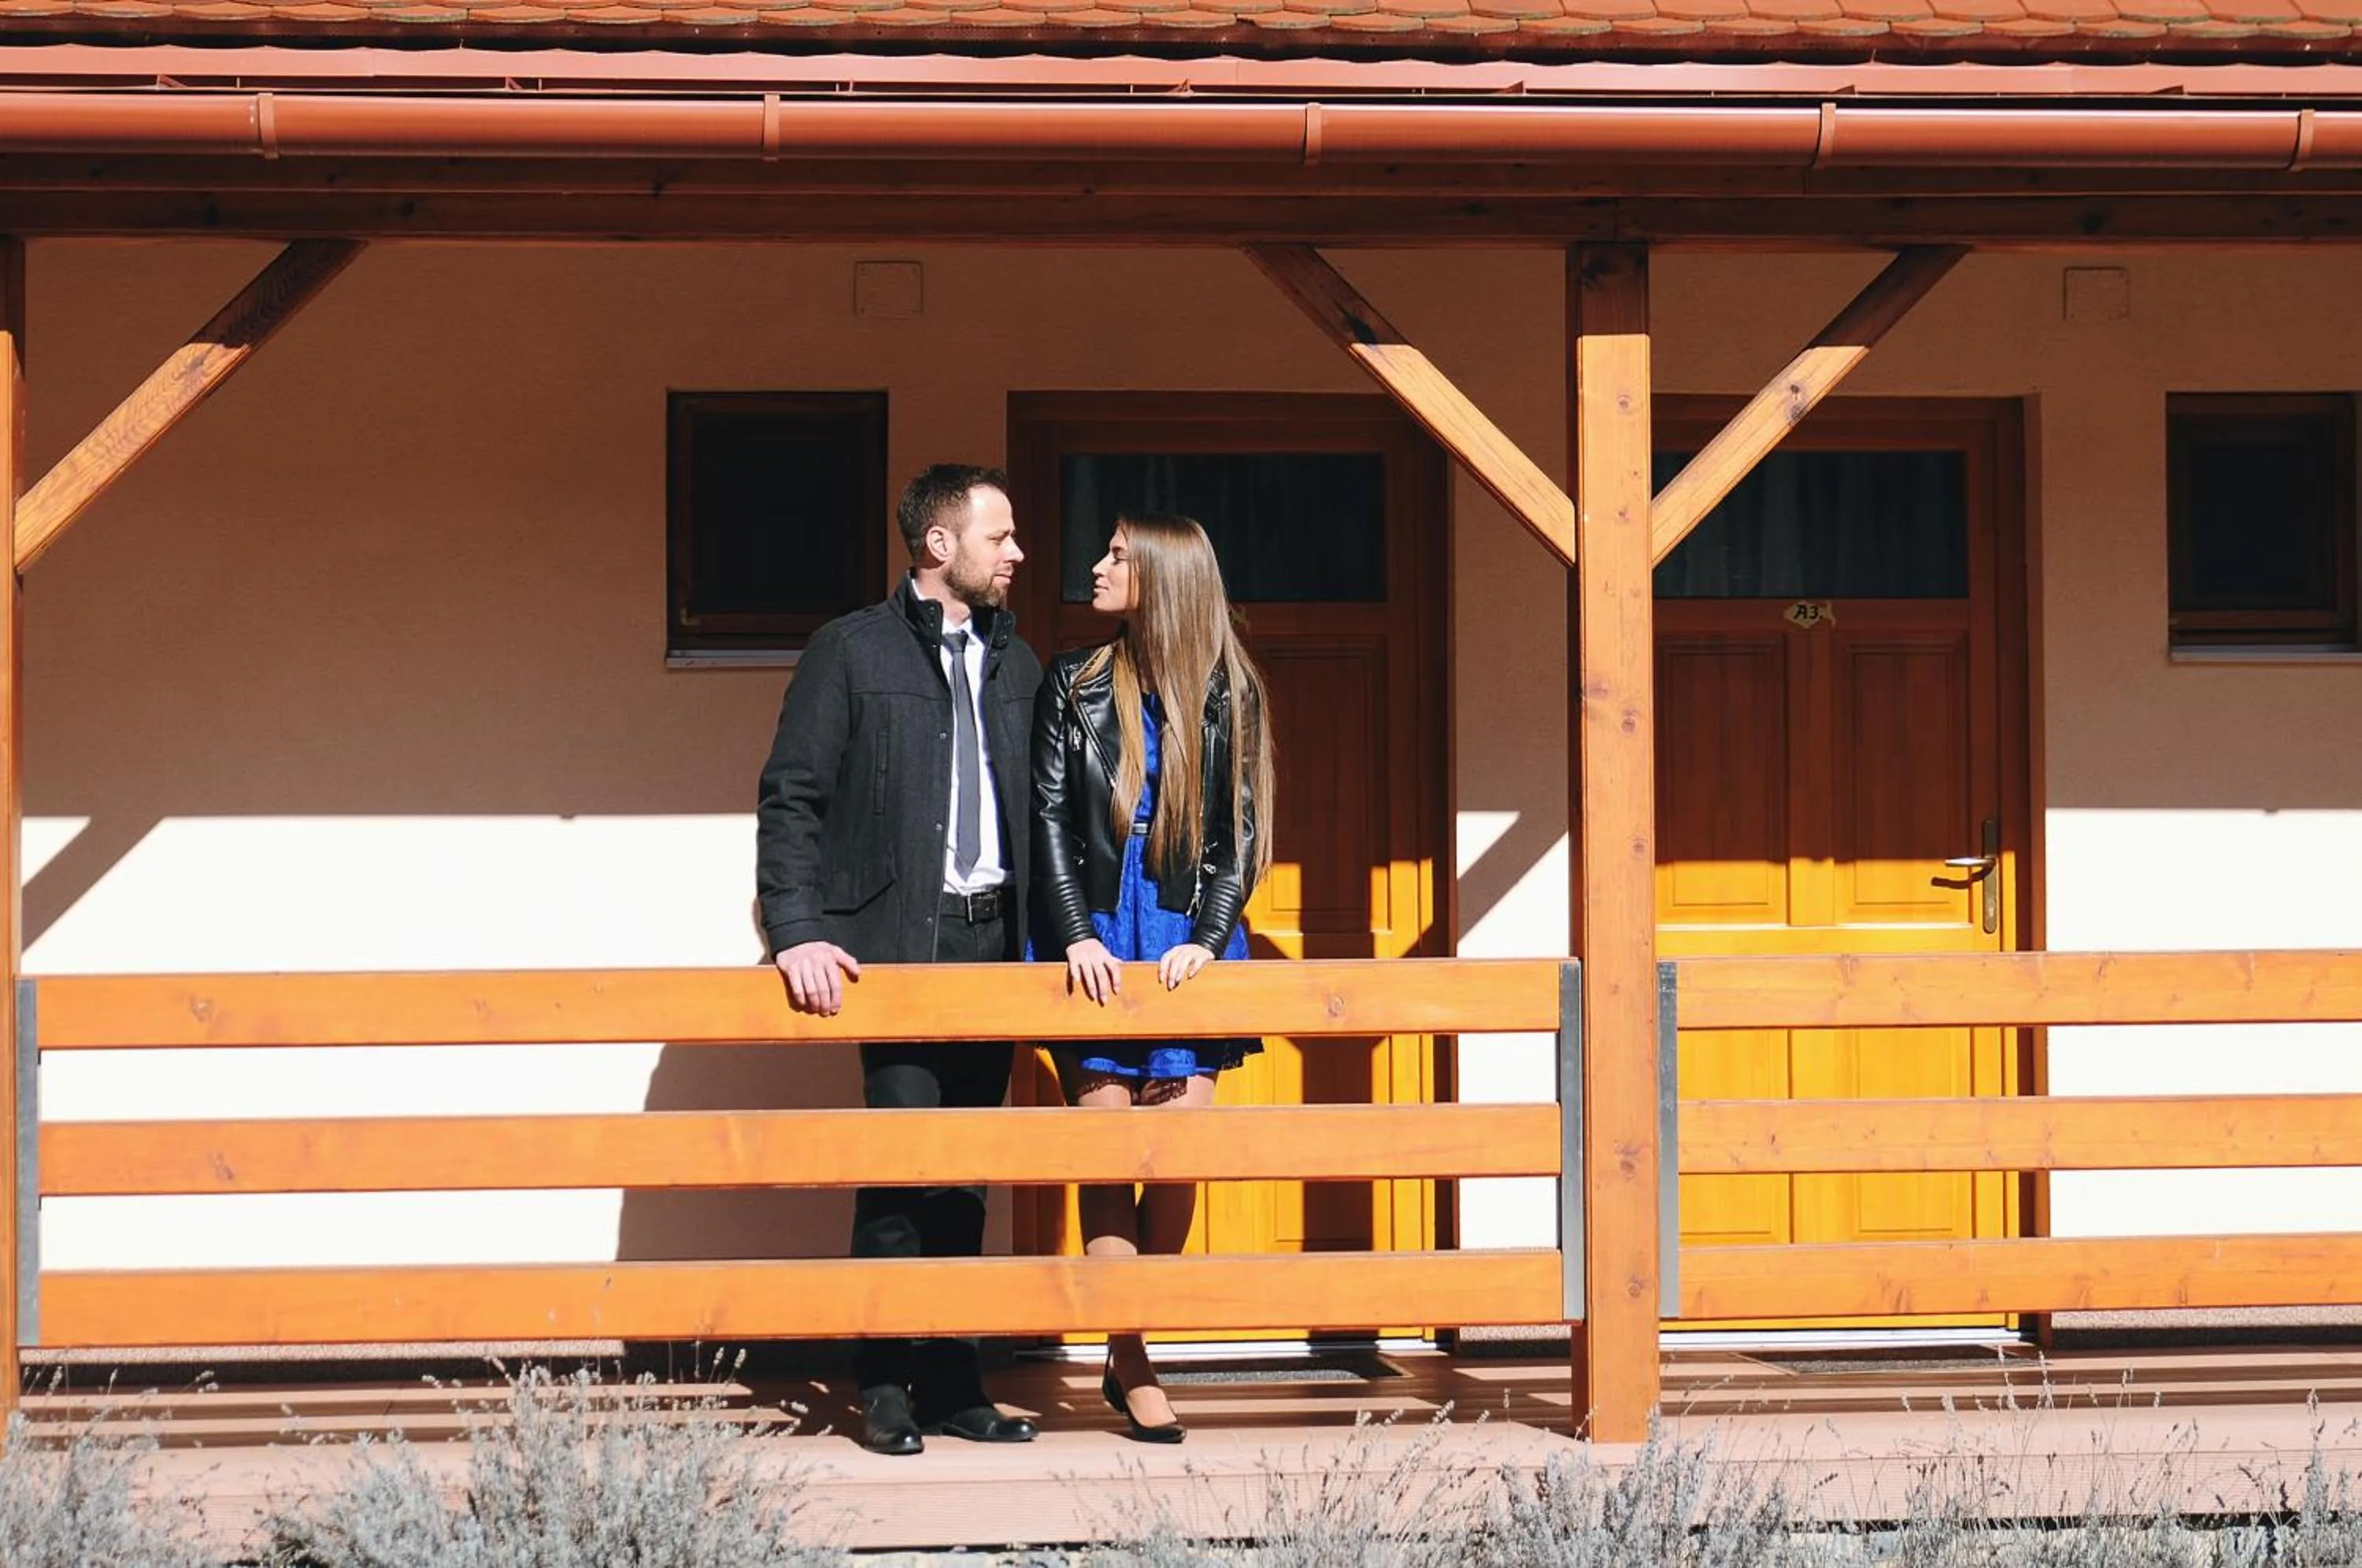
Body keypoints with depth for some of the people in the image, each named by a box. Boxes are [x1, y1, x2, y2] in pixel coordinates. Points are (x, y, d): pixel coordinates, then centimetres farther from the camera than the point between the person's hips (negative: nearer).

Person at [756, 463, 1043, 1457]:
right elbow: (792, 798, -4)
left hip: (992, 939, 5)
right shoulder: (853, 652, -1)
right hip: (896, 944, -5)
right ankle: (885, 1386, 0)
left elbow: (1039, 808, 17)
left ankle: (951, 1382, 13)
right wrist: (797, 931, -15)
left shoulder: (1015, 664, 16)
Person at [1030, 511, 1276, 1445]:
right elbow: (1048, 818, 3)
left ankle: (1125, 1357, 9)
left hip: (1185, 947, 0)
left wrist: (1207, 938, -9)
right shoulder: (1075, 685, 7)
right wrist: (1074, 934, -9)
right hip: (1094, 946, 0)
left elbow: (1239, 830, 4)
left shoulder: (1223, 694, 6)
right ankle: (1132, 1368, -1)